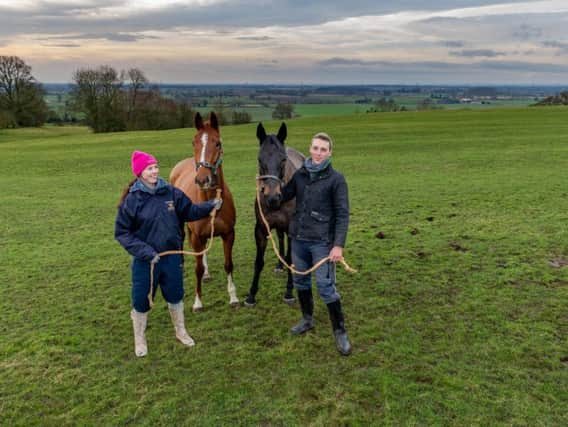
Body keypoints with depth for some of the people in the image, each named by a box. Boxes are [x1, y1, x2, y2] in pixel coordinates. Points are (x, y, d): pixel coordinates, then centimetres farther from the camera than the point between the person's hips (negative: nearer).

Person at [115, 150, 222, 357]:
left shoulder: (171, 192, -5)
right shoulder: (131, 200, -14)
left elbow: (189, 211, 7)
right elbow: (122, 233, -11)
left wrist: (210, 206, -9)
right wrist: (144, 251, -20)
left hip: (172, 257, 3)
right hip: (145, 260, -3)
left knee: (175, 295, 19)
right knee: (141, 300, 11)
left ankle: (180, 331, 41)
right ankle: (139, 339, 34)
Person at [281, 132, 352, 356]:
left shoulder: (336, 179, -9)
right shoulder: (300, 174, 4)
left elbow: (342, 214, -11)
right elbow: (283, 197, 11)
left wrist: (338, 245, -18)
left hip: (322, 241, -5)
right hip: (298, 238, 5)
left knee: (326, 286, -5)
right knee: (300, 280, 17)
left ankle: (340, 332, 9)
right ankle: (307, 319, 37)